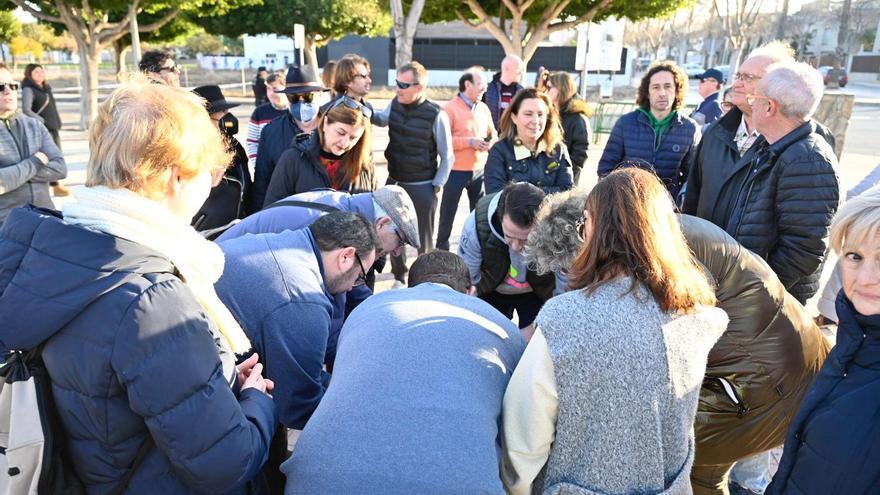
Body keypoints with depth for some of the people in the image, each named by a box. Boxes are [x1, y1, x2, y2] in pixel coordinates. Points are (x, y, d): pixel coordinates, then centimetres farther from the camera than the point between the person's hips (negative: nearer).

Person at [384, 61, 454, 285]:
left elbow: (447, 156, -10)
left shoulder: (436, 115, -18)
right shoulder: (395, 105, -3)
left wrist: (437, 185, -9)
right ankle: (399, 277, 37)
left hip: (422, 187, -5)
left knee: (424, 239, 9)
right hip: (394, 182, 6)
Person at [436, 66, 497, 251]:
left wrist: (491, 141, -6)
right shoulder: (450, 108, -12)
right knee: (448, 212, 6)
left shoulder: (483, 108, 7)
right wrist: (469, 142, -21)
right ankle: (442, 247, 21)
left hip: (480, 170, 6)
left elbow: (492, 132, 18)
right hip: (456, 171, -5)